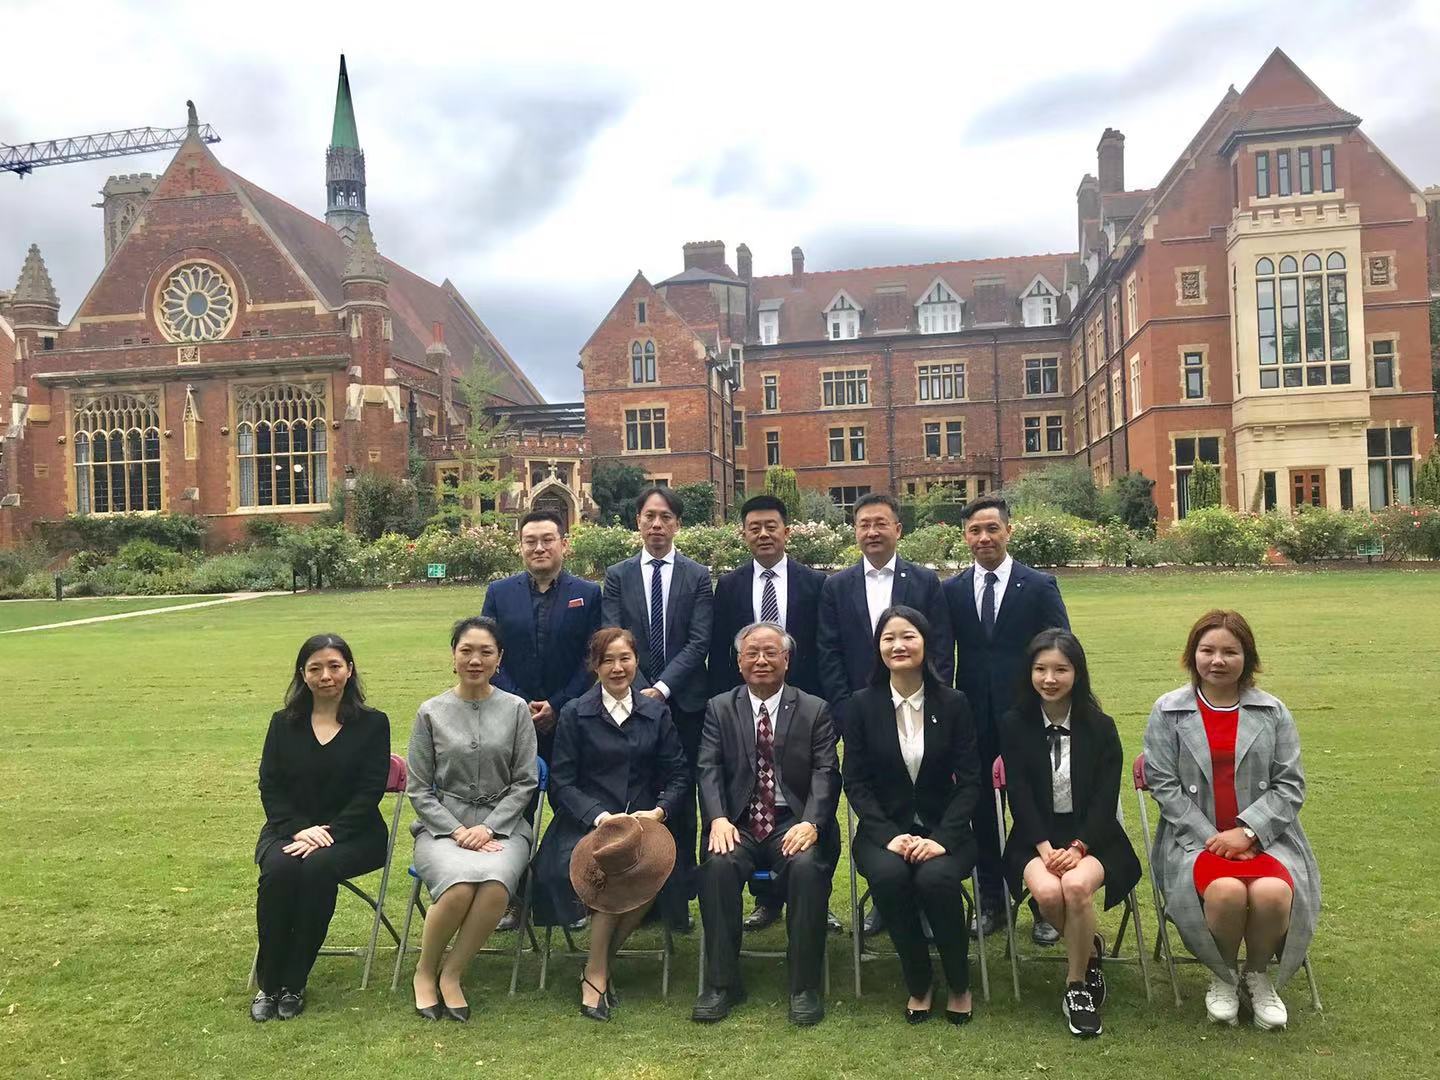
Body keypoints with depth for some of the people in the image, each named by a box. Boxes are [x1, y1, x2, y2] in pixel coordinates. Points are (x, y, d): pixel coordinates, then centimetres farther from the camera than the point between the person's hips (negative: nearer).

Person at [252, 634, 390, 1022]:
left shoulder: (373, 723, 2)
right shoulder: (284, 724, 10)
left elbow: (369, 791, -6)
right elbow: (271, 786, 3)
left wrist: (328, 832, -19)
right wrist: (300, 829, -15)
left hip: (352, 832, -2)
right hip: (289, 828, 2)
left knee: (318, 868, -33)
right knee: (279, 871, -30)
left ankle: (294, 984, -18)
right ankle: (268, 985, -14)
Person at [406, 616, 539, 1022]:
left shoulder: (516, 709, 7)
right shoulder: (431, 712, 6)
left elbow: (525, 781, 5)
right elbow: (419, 790, 6)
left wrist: (489, 828, -9)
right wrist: (457, 831, -8)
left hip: (501, 825, 1)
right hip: (442, 824, 0)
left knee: (496, 885, -33)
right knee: (459, 886, -32)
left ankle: (451, 973, -9)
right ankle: (425, 971, -4)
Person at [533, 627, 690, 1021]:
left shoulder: (657, 713, 12)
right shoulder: (575, 713, 5)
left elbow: (679, 777, 8)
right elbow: (562, 782, -1)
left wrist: (659, 812, -12)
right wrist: (600, 816, -17)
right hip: (587, 825, -2)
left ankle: (598, 966, -8)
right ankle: (597, 972, -11)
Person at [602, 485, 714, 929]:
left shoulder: (698, 576, 4)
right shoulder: (617, 576, 7)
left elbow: (699, 642, -4)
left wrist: (662, 688, -14)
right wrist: (640, 689, -13)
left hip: (685, 703, 0)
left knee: (681, 798, 4)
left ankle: (680, 897, 12)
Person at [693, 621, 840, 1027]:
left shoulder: (815, 710, 8)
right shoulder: (719, 708, 11)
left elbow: (826, 774, -2)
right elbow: (709, 770, 1)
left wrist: (810, 823, -20)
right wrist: (718, 819, -18)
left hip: (794, 824, -1)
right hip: (739, 824, 1)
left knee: (807, 866, -32)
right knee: (718, 864, -30)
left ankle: (805, 986, -17)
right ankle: (721, 983, -14)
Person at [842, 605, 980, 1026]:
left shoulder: (953, 703, 0)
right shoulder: (863, 705, 0)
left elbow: (968, 781, -2)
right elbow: (856, 782, -1)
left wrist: (942, 837, -16)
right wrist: (888, 835, -15)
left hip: (944, 829, 0)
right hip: (884, 829, 1)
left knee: (936, 877, -31)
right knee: (888, 875, -31)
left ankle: (959, 985, -4)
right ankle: (918, 983, -6)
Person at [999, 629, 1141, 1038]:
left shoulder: (1100, 727, 2)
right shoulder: (1015, 725, 2)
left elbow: (1106, 800, -3)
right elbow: (1020, 796, -3)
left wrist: (1077, 847, -18)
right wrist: (1046, 847, -16)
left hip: (1092, 837, 0)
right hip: (1036, 839, 1)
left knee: (1076, 886, -32)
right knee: (1047, 891, -31)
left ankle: (1077, 986, -9)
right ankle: (1089, 948, 3)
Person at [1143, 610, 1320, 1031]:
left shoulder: (1273, 713, 10)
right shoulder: (1168, 711, 5)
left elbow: (1290, 786, 4)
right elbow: (1163, 785, -1)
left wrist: (1246, 831, -11)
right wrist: (1213, 839, -11)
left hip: (1263, 836, 1)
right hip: (1196, 838, -1)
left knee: (1273, 892, -31)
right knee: (1226, 890, -33)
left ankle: (1258, 976, 2)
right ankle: (1222, 977, -1)